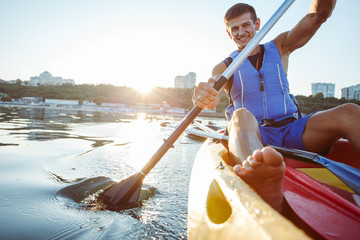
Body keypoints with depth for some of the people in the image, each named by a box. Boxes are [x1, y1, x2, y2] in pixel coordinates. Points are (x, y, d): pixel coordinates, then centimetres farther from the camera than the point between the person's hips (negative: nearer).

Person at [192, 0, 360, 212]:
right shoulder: (226, 67, 11)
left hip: (291, 131, 3)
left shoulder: (279, 48, 19)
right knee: (241, 116, -36)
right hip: (254, 134, -2)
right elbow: (212, 99, -11)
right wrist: (202, 95, -36)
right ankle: (268, 193, -67)